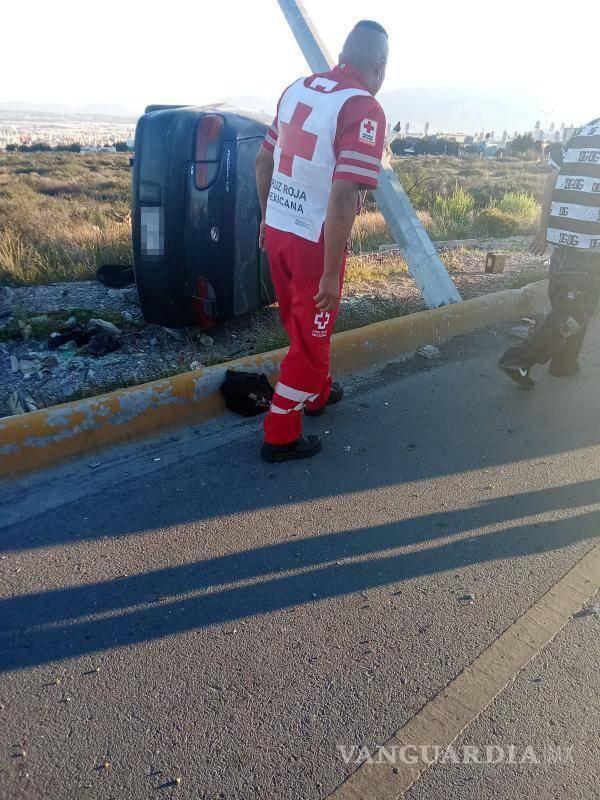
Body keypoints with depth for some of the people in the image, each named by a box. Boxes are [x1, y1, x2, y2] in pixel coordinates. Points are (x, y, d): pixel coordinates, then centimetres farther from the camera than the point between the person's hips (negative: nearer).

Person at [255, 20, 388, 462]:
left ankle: (317, 392, 46)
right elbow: (343, 197, -24)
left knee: (299, 323, 24)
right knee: (311, 338, 7)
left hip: (276, 229, 7)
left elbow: (263, 160, 13)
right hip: (314, 241, -7)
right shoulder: (364, 109, -15)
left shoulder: (299, 87, 7)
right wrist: (331, 273, -21)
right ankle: (281, 437, 16)